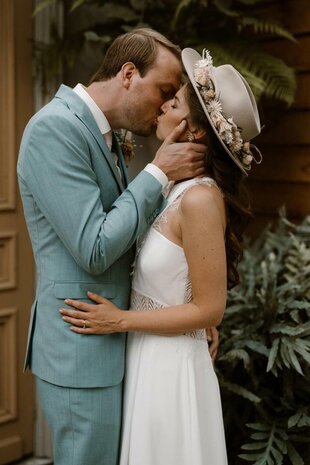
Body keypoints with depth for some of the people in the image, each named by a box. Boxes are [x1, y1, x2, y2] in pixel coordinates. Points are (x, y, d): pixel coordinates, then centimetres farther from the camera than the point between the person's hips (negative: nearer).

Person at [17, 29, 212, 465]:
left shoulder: (104, 134, 11)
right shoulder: (55, 127, -18)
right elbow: (94, 250, -23)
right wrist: (159, 172, -15)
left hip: (111, 343, 9)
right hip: (82, 353, -9)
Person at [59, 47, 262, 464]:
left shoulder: (200, 199, -23)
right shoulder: (178, 189, 3)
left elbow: (209, 309, -19)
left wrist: (121, 320, -15)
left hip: (169, 367, -8)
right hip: (147, 360, 8)